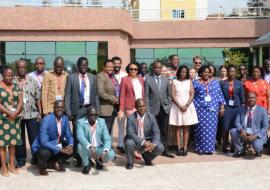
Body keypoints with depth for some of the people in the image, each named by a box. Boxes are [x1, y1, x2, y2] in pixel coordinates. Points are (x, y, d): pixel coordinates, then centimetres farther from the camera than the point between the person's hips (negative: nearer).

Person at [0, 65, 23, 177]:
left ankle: (12, 165, 18)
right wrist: (9, 113, -15)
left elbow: (20, 101, 4)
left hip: (15, 118, 4)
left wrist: (16, 112, -12)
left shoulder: (15, 86, 8)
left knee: (13, 141, 8)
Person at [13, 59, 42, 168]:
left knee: (34, 138, 5)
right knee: (19, 138, 8)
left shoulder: (33, 81, 4)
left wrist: (40, 112, 0)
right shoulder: (12, 82, 1)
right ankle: (21, 159, 20)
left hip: (32, 114, 0)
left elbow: (38, 98, 4)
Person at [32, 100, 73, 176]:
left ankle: (56, 162, 12)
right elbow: (44, 142, -30)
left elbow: (69, 135, 3)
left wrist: (71, 145, -21)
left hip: (57, 145, 6)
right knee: (44, 153, -36)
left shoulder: (65, 119, -5)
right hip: (41, 146, -6)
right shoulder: (46, 120, -25)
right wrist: (60, 150, -34)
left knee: (71, 149, -13)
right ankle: (42, 166, -1)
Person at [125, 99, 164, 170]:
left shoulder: (151, 117, -6)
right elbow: (130, 133, -23)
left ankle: (147, 157, 13)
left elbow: (156, 133, -9)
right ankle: (130, 162, -3)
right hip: (135, 141, -2)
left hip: (148, 141, 2)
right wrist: (143, 142, -35)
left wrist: (153, 144, -29)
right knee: (129, 143, -35)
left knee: (160, 148, -21)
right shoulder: (131, 118, -13)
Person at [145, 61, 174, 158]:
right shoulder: (148, 79, 0)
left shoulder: (166, 80, 10)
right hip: (153, 109, -3)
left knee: (164, 131, 6)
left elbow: (169, 94, 14)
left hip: (164, 109, 3)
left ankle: (165, 150, 14)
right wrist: (148, 109, -8)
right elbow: (146, 96, -2)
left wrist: (169, 105, 3)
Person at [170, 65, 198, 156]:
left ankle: (185, 148, 4)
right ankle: (179, 148, 0)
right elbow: (173, 95, -3)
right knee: (178, 128, -1)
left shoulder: (189, 81, 9)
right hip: (177, 106, -1)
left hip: (188, 106, 1)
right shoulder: (174, 82, 4)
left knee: (186, 128, 2)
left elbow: (192, 95, 3)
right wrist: (180, 106, -12)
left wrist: (186, 105, -11)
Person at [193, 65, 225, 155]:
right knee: (201, 128, -1)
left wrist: (222, 107, 2)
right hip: (200, 109, -1)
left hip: (212, 109, 1)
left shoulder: (215, 82, 10)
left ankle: (209, 148, 8)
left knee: (211, 129, 0)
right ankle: (201, 148, 6)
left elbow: (219, 95, 8)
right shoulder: (195, 83, 6)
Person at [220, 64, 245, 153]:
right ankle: (224, 146, 7)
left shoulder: (239, 83, 6)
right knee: (225, 128, -2)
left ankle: (234, 146, 13)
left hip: (237, 108, 1)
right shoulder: (222, 83, 4)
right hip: (226, 108, -1)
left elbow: (242, 97, 7)